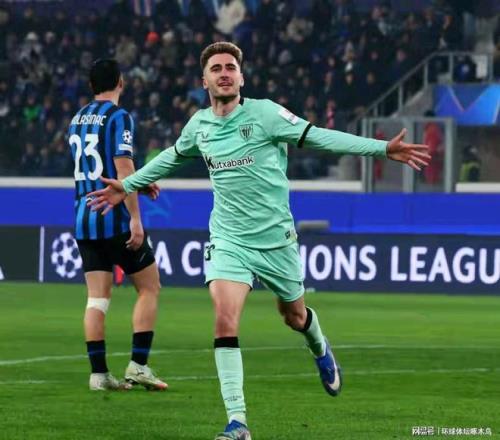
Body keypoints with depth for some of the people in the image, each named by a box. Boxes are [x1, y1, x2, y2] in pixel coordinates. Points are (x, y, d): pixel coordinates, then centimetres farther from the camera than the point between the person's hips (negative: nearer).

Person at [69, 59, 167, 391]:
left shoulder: (78, 120, 14)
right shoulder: (119, 117, -9)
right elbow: (123, 169, -18)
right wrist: (135, 219, -19)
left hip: (84, 218, 7)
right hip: (116, 218, -7)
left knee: (98, 296, 5)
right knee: (150, 288, 4)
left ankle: (98, 373, 0)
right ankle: (138, 365, -3)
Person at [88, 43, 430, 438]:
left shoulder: (264, 113, -11)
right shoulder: (198, 125, 2)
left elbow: (319, 137, -15)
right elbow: (172, 157, 23)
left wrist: (383, 149, -23)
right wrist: (128, 185, 28)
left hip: (275, 238, -2)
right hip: (229, 240, 2)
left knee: (294, 315, 17)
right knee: (225, 321, -17)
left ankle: (321, 350, 55)